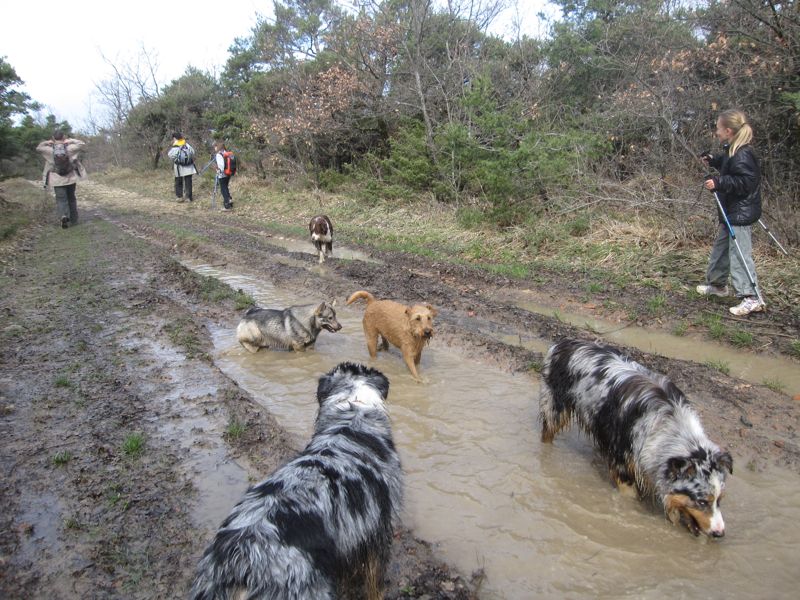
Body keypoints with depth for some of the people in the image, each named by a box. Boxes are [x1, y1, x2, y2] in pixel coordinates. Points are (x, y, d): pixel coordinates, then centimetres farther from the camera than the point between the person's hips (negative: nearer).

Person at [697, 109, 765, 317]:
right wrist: (714, 160, 15)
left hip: (740, 214, -11)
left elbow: (745, 182, -26)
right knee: (721, 248, 22)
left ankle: (751, 298, -9)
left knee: (739, 254, -11)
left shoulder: (742, 155, -21)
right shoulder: (733, 151, 10)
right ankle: (717, 284, 37)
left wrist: (718, 183, -28)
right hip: (731, 212, 11)